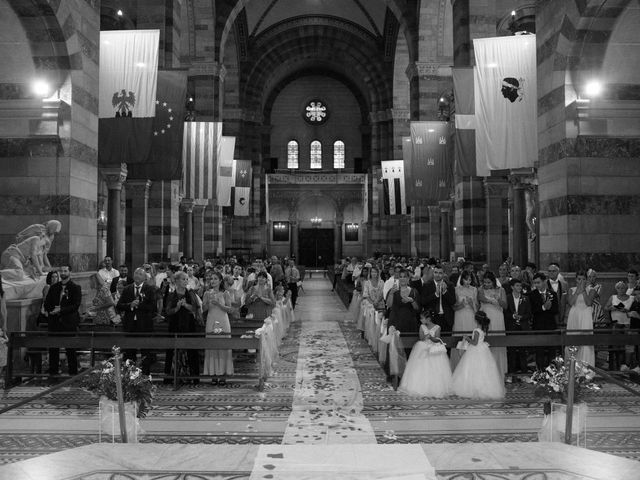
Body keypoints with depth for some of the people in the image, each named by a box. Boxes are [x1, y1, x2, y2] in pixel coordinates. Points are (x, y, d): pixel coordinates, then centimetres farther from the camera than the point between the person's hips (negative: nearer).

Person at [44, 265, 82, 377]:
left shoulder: (75, 288, -1)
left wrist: (61, 310, -17)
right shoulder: (54, 287, 14)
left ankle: (73, 372, 8)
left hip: (69, 322, -4)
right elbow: (46, 303, 14)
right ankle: (53, 371, 16)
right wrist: (52, 310, -6)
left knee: (70, 349, 0)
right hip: (54, 322, 5)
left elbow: (76, 305, -9)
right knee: (53, 348, 6)